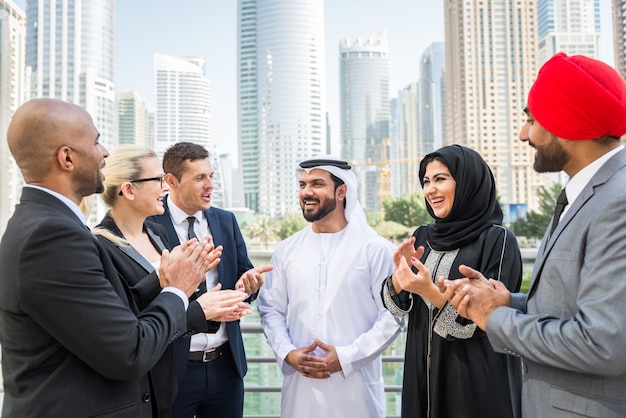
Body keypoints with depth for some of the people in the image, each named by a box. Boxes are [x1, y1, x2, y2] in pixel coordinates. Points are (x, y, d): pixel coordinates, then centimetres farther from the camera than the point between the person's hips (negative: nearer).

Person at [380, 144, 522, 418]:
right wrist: (400, 271, -15)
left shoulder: (498, 239, -12)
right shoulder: (422, 237, 4)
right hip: (423, 373, 5)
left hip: (478, 381, -5)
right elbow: (394, 306, 4)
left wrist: (429, 291, -26)